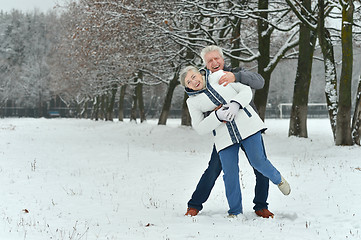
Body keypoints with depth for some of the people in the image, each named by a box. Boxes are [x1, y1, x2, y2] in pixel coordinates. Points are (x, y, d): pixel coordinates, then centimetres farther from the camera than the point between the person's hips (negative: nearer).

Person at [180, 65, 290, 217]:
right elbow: (200, 128, 0)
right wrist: (217, 116, -16)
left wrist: (235, 104, -16)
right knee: (230, 173, -4)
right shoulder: (192, 101, 5)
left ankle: (278, 179, 25)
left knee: (258, 162, -7)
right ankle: (235, 211, 12)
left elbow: (246, 91, 4)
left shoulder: (221, 76, 4)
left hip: (246, 124, -1)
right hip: (224, 137, 1)